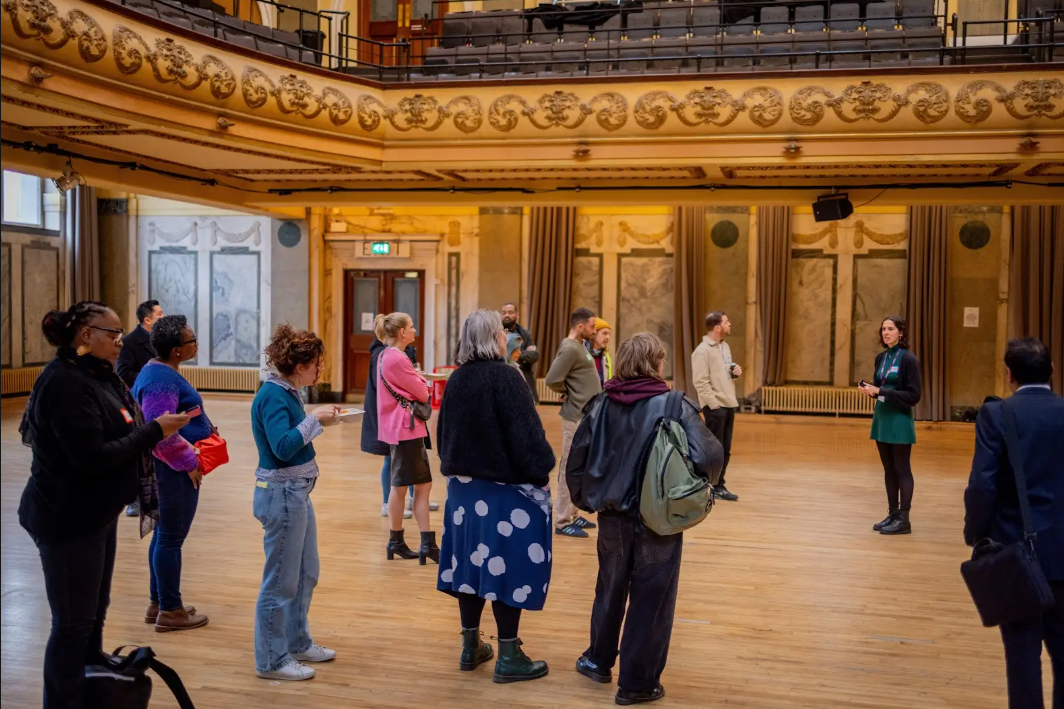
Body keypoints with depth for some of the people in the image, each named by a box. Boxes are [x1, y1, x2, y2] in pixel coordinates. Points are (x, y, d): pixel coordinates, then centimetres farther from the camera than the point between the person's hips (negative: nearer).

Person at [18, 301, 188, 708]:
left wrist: (158, 429, -3)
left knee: (94, 615, 19)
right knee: (73, 624, 0)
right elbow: (92, 457, -25)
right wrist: (154, 431, -21)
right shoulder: (65, 383, -21)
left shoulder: (97, 376, 10)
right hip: (68, 520, -10)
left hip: (96, 514, 10)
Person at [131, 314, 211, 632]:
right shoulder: (163, 380, -22)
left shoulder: (159, 371, 10)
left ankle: (158, 603, 27)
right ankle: (170, 611, 8)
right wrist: (188, 462, -20)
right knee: (172, 538, -1)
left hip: (170, 468, 11)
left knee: (164, 534, 17)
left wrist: (201, 424, 13)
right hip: (174, 470, -11)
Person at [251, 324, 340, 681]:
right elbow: (283, 447, -29)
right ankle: (271, 661, 15)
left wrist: (319, 420, 5)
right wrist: (314, 418, -21)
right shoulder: (273, 396, -20)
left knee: (307, 573, 20)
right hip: (281, 494, -10)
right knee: (281, 581, 2)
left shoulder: (286, 392, 8)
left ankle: (297, 643, 35)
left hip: (296, 492, 10)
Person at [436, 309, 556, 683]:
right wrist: (540, 472, -9)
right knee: (507, 565, 1)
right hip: (506, 487, -7)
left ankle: (471, 645, 24)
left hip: (463, 486, 7)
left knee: (472, 561, 14)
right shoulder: (506, 377, -17)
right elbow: (526, 434, -20)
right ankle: (508, 656, 7)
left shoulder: (456, 380, 6)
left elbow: (444, 433, 15)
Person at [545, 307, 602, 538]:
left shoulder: (580, 346, 13)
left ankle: (573, 514, 25)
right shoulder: (570, 349, -17)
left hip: (587, 416, 10)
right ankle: (562, 521, 2)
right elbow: (552, 380, -24)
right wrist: (567, 393, -8)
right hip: (577, 417, -10)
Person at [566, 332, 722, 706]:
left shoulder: (601, 404, -2)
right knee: (650, 600, 9)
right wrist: (696, 490, -1)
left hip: (612, 516, 4)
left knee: (610, 590, 23)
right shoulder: (674, 406, -14)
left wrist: (588, 500, 13)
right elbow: (707, 458, -21)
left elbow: (576, 460, 0)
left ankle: (598, 659, 40)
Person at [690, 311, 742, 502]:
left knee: (725, 450, 11)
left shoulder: (725, 347, 14)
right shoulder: (702, 351, -14)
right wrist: (714, 404, -20)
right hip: (715, 406, -8)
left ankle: (719, 486, 20)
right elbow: (700, 382, -18)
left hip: (729, 404, 8)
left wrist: (735, 373, 4)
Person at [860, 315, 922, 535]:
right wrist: (870, 389, -4)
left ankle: (904, 519, 7)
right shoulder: (881, 358, 10)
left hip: (899, 421, -7)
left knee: (902, 469, 0)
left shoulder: (908, 359, -12)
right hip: (881, 418, 7)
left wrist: (882, 392, -20)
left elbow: (913, 396, -15)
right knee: (889, 469, 12)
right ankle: (892, 514, 20)